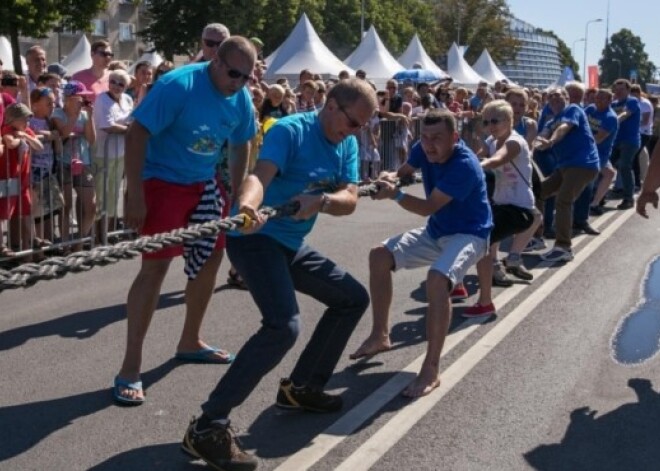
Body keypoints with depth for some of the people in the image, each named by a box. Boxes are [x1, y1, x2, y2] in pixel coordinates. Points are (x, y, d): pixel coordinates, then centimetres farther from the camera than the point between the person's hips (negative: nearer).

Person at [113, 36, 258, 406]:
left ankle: (190, 342, 31)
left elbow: (241, 147, 13)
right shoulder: (178, 85, -23)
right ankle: (130, 369, -8)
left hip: (205, 184, 7)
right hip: (162, 181, -7)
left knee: (211, 258, 12)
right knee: (156, 265, -13)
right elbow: (137, 133, -23)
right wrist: (135, 195, -25)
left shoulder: (242, 99, -3)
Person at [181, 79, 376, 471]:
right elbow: (261, 175, -33)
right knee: (284, 325, -29)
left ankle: (302, 386, 28)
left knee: (354, 298, 18)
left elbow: (349, 200, -5)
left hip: (293, 245, 9)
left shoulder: (348, 145, 7)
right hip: (257, 237, -9)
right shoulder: (290, 130, -16)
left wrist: (322, 200, -27)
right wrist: (246, 205, -55)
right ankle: (208, 427, -27)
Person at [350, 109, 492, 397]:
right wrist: (390, 178, -15)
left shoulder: (464, 166, -29)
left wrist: (395, 195, -41)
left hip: (468, 234, -8)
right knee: (380, 256, 4)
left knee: (437, 279, -35)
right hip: (436, 231, 9)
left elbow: (428, 207, -30)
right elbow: (405, 171, 8)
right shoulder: (424, 150, -9)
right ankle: (380, 335, 17)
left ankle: (431, 370, -27)